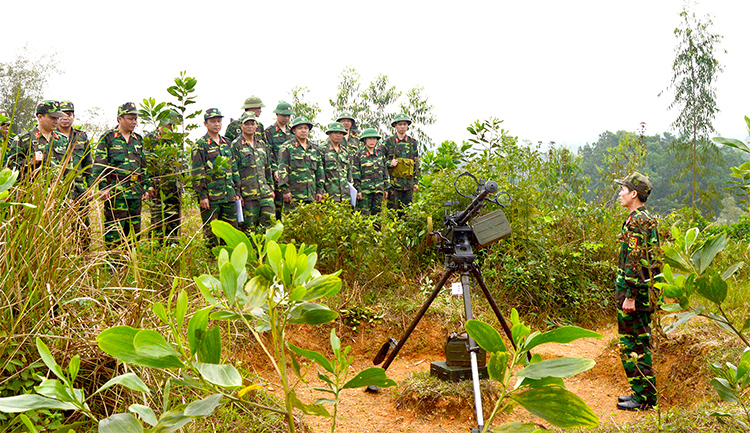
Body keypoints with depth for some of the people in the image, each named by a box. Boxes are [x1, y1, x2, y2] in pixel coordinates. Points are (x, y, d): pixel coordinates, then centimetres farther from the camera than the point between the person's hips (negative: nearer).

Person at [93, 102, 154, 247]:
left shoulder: (138, 139, 17)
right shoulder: (107, 138, -1)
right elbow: (99, 165, -4)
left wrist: (146, 187, 16)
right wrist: (102, 187, -12)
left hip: (136, 191, 6)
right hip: (115, 191, -6)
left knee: (134, 229, 9)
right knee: (113, 228, -6)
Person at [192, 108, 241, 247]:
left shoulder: (227, 144, 16)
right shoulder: (200, 145, -3)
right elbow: (197, 172, -7)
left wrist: (237, 191, 15)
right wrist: (202, 195, -13)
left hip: (229, 196, 6)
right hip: (211, 196, -6)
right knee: (210, 232, -1)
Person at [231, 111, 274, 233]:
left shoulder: (262, 144, 16)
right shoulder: (236, 145, -2)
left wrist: (271, 188, 17)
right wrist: (237, 193, -10)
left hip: (265, 192, 5)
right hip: (247, 193, -5)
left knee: (270, 220, -1)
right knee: (249, 226, -3)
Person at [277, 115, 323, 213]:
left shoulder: (314, 149, 18)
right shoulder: (287, 147, 2)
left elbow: (319, 171, 21)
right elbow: (282, 170, -5)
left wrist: (319, 190, 14)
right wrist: (285, 190, -12)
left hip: (311, 195, 5)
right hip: (293, 194, -5)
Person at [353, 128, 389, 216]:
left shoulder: (380, 154, 14)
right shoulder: (359, 155, 1)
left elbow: (385, 172, 19)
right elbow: (355, 174, -2)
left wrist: (386, 188, 14)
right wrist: (358, 190, -8)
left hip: (379, 189, 4)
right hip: (364, 189, -4)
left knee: (377, 213, 5)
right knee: (364, 214, -6)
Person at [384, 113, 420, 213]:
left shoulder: (413, 143, 13)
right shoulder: (389, 142, 4)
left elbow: (417, 164, 16)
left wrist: (416, 182, 10)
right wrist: (389, 163, -13)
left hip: (409, 183, 3)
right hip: (394, 182, -3)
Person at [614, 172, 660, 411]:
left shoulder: (636, 221, -17)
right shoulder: (648, 219, 15)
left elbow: (635, 262, -22)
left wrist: (629, 296, -22)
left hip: (634, 293, -10)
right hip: (646, 293, 10)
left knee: (632, 346, -4)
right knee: (640, 343, 15)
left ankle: (644, 398, 0)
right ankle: (643, 391, 22)